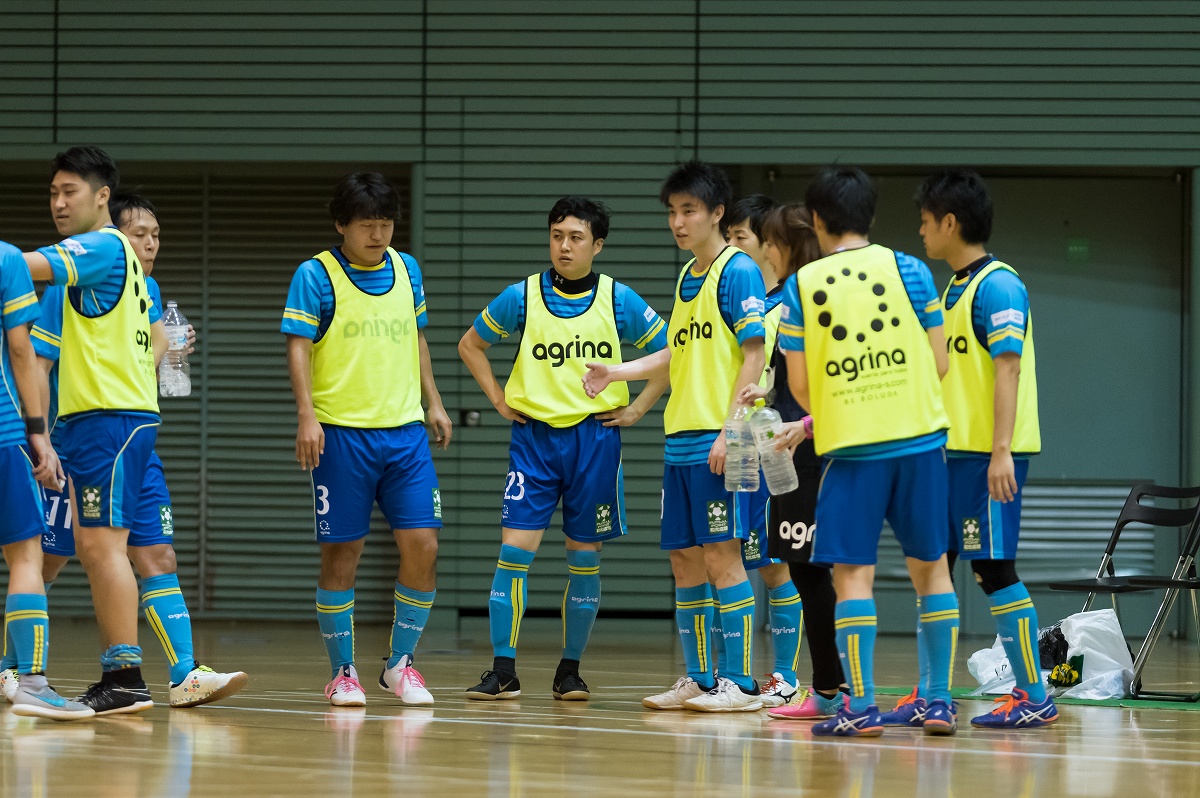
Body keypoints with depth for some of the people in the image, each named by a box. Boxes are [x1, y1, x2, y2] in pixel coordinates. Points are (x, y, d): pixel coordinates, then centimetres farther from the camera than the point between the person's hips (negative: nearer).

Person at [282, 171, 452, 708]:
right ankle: (342, 673, 12)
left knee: (423, 546, -4)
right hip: (341, 434, -4)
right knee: (342, 553, 1)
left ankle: (400, 665, 11)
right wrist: (307, 415, -19)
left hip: (404, 430, 4)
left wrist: (433, 402, 19)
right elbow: (298, 346, -9)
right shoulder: (315, 276, -4)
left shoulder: (407, 270, 12)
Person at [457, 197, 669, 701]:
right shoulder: (523, 296, 0)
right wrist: (499, 399, 7)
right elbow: (470, 344, 14)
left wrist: (638, 408, 3)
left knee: (584, 558, 4)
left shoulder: (619, 300, -1)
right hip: (534, 436, 0)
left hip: (595, 437, 0)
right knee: (515, 549, -10)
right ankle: (503, 671, -6)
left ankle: (570, 670, 17)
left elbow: (669, 353, 9)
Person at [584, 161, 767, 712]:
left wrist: (730, 431, -18)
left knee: (721, 557, -8)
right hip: (681, 440, 8)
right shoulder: (687, 277, 18)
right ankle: (699, 679, 17)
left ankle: (740, 682, -4)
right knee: (684, 560, 9)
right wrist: (616, 373, 16)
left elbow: (754, 355, -13)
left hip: (720, 443, -8)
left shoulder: (737, 270, -8)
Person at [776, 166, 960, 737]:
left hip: (851, 448, -2)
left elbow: (799, 385, 2)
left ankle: (862, 705, -7)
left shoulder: (802, 285, 0)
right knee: (930, 566, 12)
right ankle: (939, 701, 12)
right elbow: (939, 363, 4)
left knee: (853, 572, 1)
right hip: (920, 439, 2)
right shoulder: (907, 270, 2)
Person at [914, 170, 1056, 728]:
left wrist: (1001, 451, -23)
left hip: (987, 455, -9)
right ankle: (930, 695, 15)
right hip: (949, 452, 9)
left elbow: (1008, 369, -18)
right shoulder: (953, 288, 16)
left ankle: (1035, 697, -1)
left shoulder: (998, 285, -12)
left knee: (994, 568, -7)